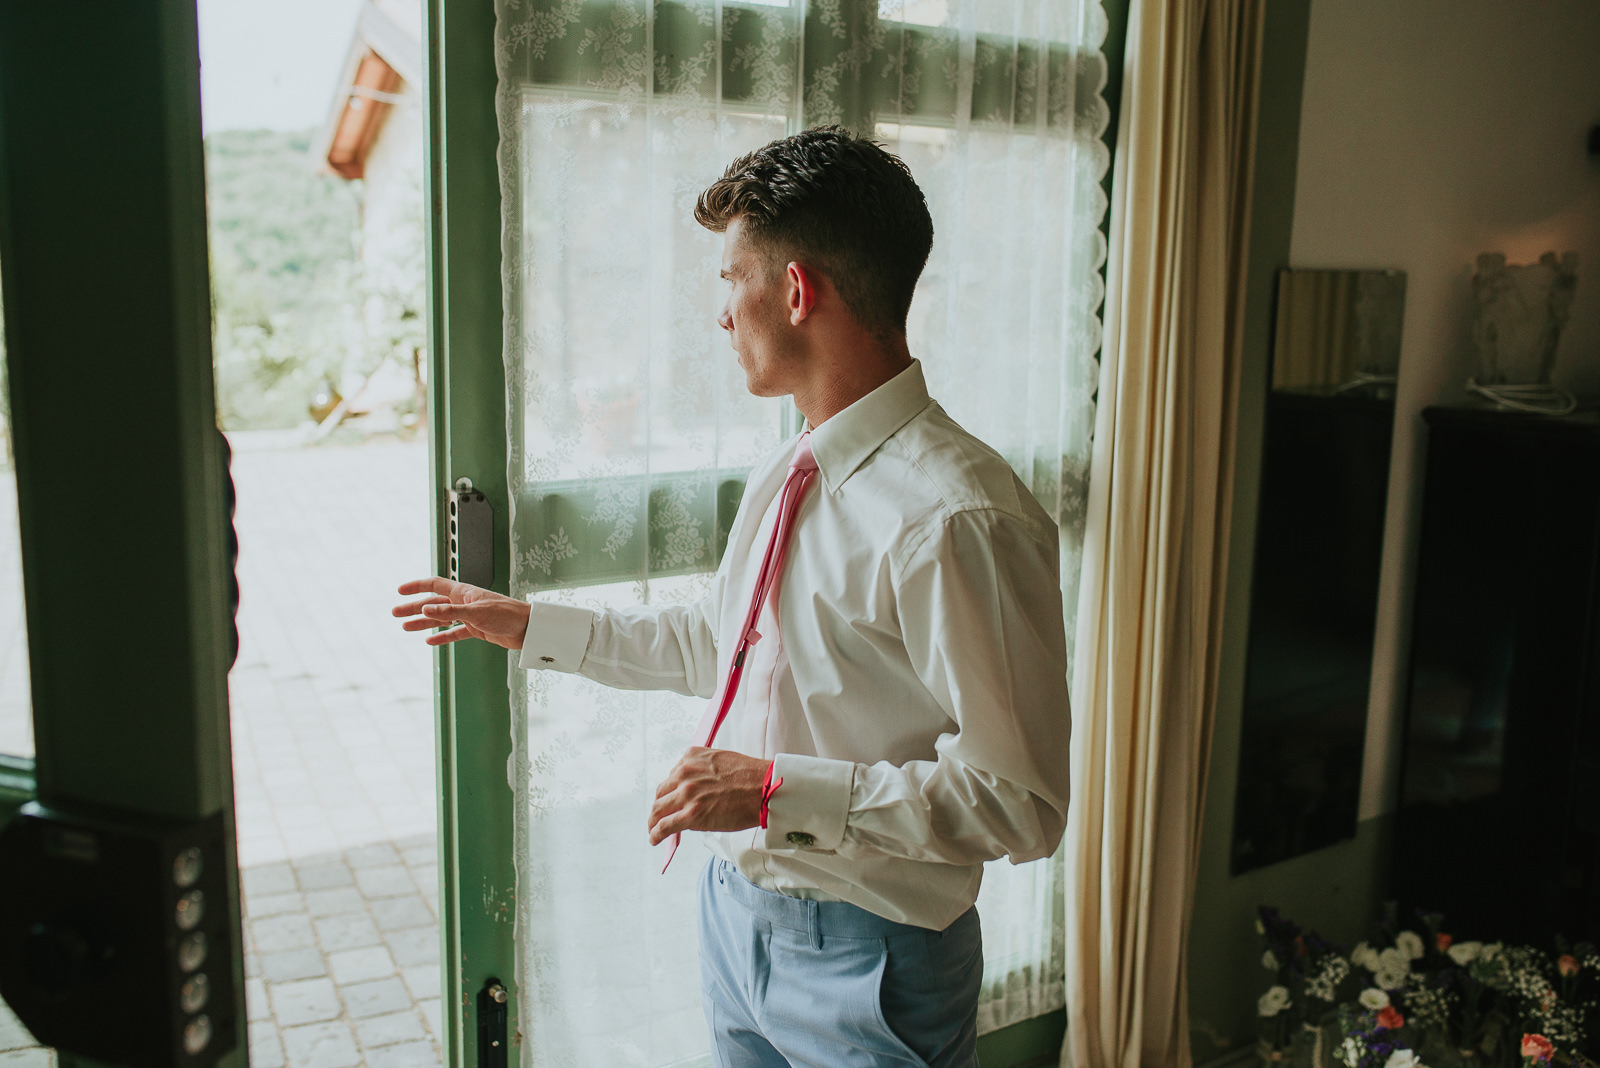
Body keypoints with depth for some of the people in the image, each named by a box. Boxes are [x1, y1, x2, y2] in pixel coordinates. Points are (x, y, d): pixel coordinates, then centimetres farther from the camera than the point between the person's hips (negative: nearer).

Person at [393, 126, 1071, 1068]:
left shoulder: (958, 517, -26)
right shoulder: (783, 478, 3)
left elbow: (1019, 804, -25)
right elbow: (713, 643, 17)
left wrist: (778, 788, -25)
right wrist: (530, 626, 20)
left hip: (868, 958, -7)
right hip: (738, 910, 8)